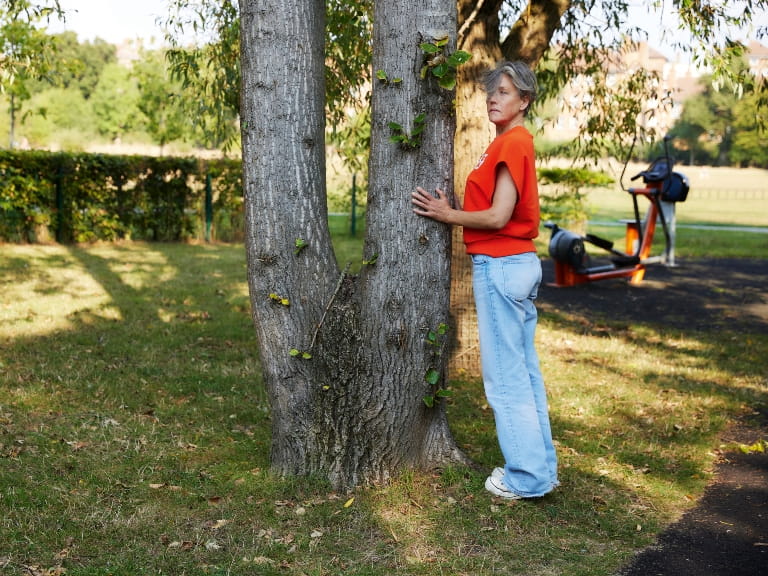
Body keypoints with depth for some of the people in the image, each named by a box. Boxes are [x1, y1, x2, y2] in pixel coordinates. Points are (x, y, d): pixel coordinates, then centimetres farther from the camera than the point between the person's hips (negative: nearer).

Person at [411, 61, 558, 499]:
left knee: (505, 376, -3)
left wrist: (448, 215, -9)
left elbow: (498, 217, -19)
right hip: (522, 263, 10)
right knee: (526, 371, 14)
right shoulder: (518, 141, 15)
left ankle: (527, 478, 6)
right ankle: (541, 466, 23)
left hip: (500, 265, -10)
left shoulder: (511, 143, -15)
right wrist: (453, 210, 7)